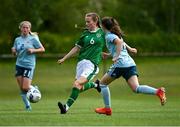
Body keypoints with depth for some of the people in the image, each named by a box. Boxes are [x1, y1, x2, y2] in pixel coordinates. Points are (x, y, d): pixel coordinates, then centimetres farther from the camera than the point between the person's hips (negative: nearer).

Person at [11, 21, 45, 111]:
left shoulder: (33, 39, -3)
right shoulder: (17, 40, 10)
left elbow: (42, 49, 1)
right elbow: (14, 53, 18)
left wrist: (33, 50, -14)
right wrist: (13, 51, -5)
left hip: (29, 65, -4)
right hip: (19, 65, 5)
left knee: (25, 88, -13)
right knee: (22, 89, 2)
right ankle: (27, 106, 14)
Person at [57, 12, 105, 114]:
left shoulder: (102, 33, 2)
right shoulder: (85, 33, 13)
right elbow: (77, 48, 18)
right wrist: (64, 59, 16)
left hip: (92, 64, -6)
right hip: (81, 62, 6)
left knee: (77, 84, -21)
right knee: (80, 88, 5)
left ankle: (67, 107, -23)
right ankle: (95, 84, 33)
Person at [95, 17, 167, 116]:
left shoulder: (109, 36, -2)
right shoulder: (116, 35, 24)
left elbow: (119, 42, -20)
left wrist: (116, 56, -21)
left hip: (120, 64, -8)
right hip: (131, 63, 8)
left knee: (103, 83, 12)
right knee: (136, 88, -8)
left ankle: (107, 108, 12)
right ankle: (158, 91, -30)